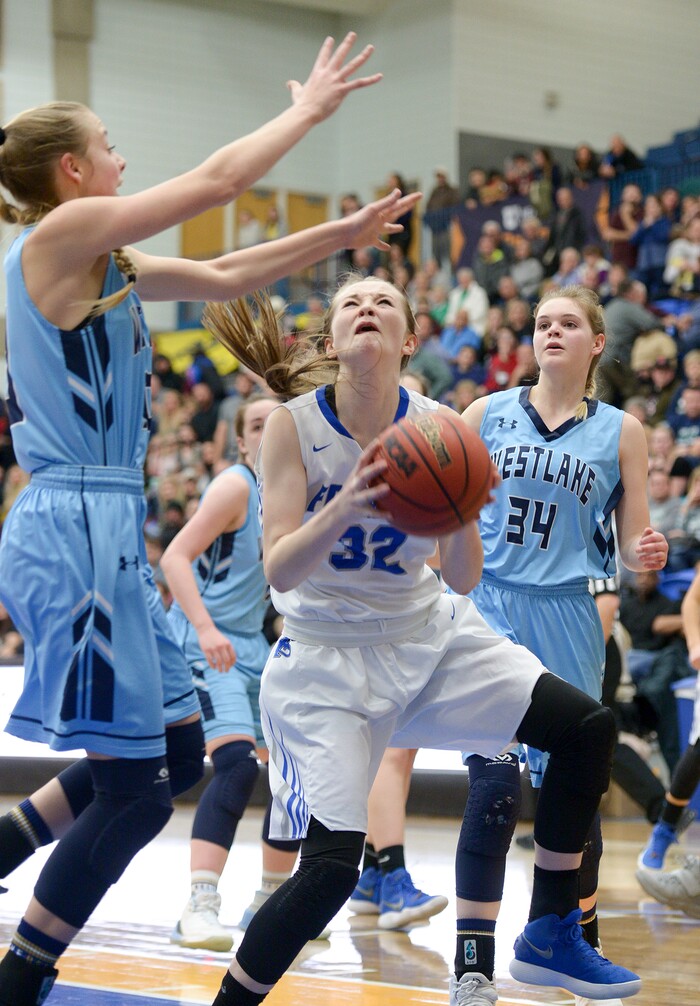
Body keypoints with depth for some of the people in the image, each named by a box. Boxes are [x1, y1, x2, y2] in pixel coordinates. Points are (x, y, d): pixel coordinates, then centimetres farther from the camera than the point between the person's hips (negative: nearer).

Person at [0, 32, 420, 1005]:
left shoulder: (95, 261, 16)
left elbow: (224, 278, 21)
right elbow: (217, 179, -8)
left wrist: (341, 234, 17)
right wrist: (309, 107, 5)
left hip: (100, 531, 10)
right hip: (78, 528, -10)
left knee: (179, 746, 15)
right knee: (134, 787, -5)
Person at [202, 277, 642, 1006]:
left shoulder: (437, 427, -9)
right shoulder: (294, 426, -15)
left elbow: (463, 579, -8)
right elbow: (278, 572, -23)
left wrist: (462, 514, -29)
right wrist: (345, 507, -39)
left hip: (427, 637, 4)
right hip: (326, 656, -4)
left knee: (588, 728, -7)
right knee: (330, 871, -17)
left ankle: (550, 936, 7)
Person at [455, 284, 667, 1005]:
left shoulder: (620, 431, 8)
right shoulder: (487, 414, 7)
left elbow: (631, 545, 9)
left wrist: (647, 554, -13)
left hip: (566, 621, 1)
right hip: (487, 607, -1)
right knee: (495, 784, -14)